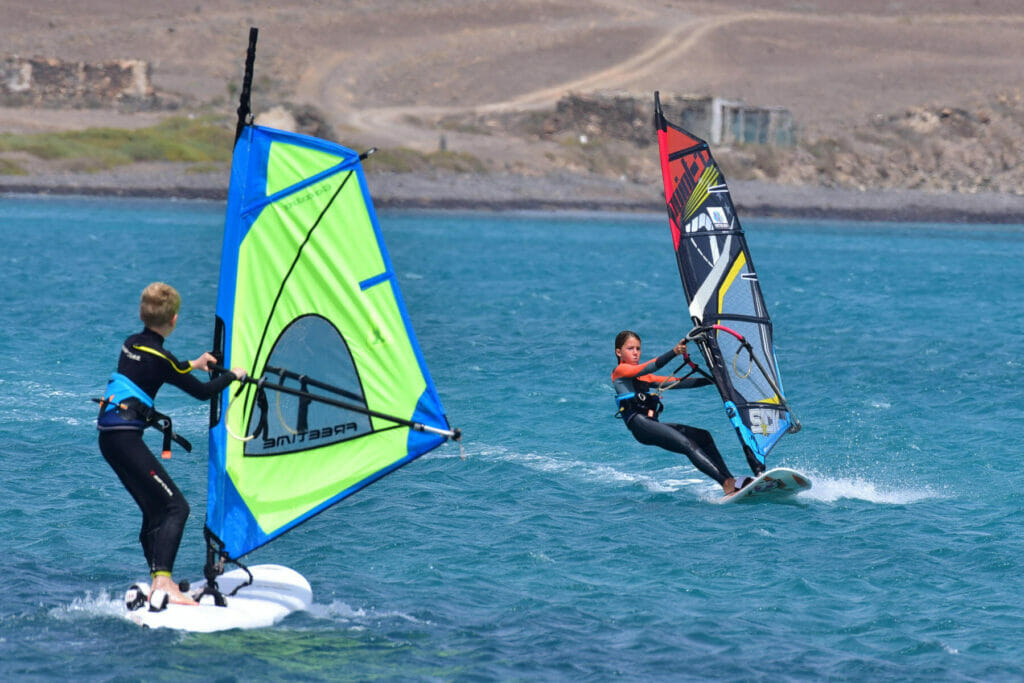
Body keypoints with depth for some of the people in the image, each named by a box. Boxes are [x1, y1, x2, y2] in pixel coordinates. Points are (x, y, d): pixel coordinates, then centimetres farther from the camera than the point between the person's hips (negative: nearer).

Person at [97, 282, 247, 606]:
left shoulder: (131, 345, 13)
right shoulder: (160, 358, -13)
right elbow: (202, 392, -4)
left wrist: (192, 365, 42)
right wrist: (232, 375, 12)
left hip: (109, 437, 9)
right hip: (126, 438, -9)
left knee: (155, 510, 15)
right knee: (175, 507, -12)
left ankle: (160, 581, 16)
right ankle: (162, 583, -25)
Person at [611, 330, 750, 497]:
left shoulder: (644, 376, 29)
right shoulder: (620, 371, 6)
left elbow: (675, 382, 27)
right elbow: (651, 367, -11)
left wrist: (712, 380, 21)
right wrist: (674, 352, -26)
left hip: (652, 424, 8)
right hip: (639, 425, -8)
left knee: (703, 436, -9)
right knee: (688, 444, -24)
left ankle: (730, 482, -21)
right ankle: (727, 483, -36)